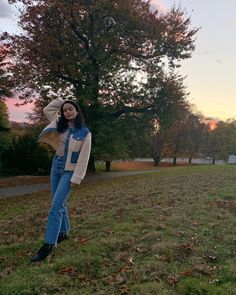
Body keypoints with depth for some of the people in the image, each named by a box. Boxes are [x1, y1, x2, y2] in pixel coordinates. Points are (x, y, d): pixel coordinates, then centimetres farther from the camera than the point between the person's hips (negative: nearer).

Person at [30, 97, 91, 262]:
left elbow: (83, 158, -14)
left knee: (56, 205, -12)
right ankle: (64, 233, 32)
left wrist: (76, 178, -17)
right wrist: (61, 100, 4)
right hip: (56, 166, 6)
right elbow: (47, 110, 13)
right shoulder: (60, 125, 4)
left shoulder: (85, 133, -12)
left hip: (70, 171, -6)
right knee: (60, 202, 15)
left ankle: (49, 245, -7)